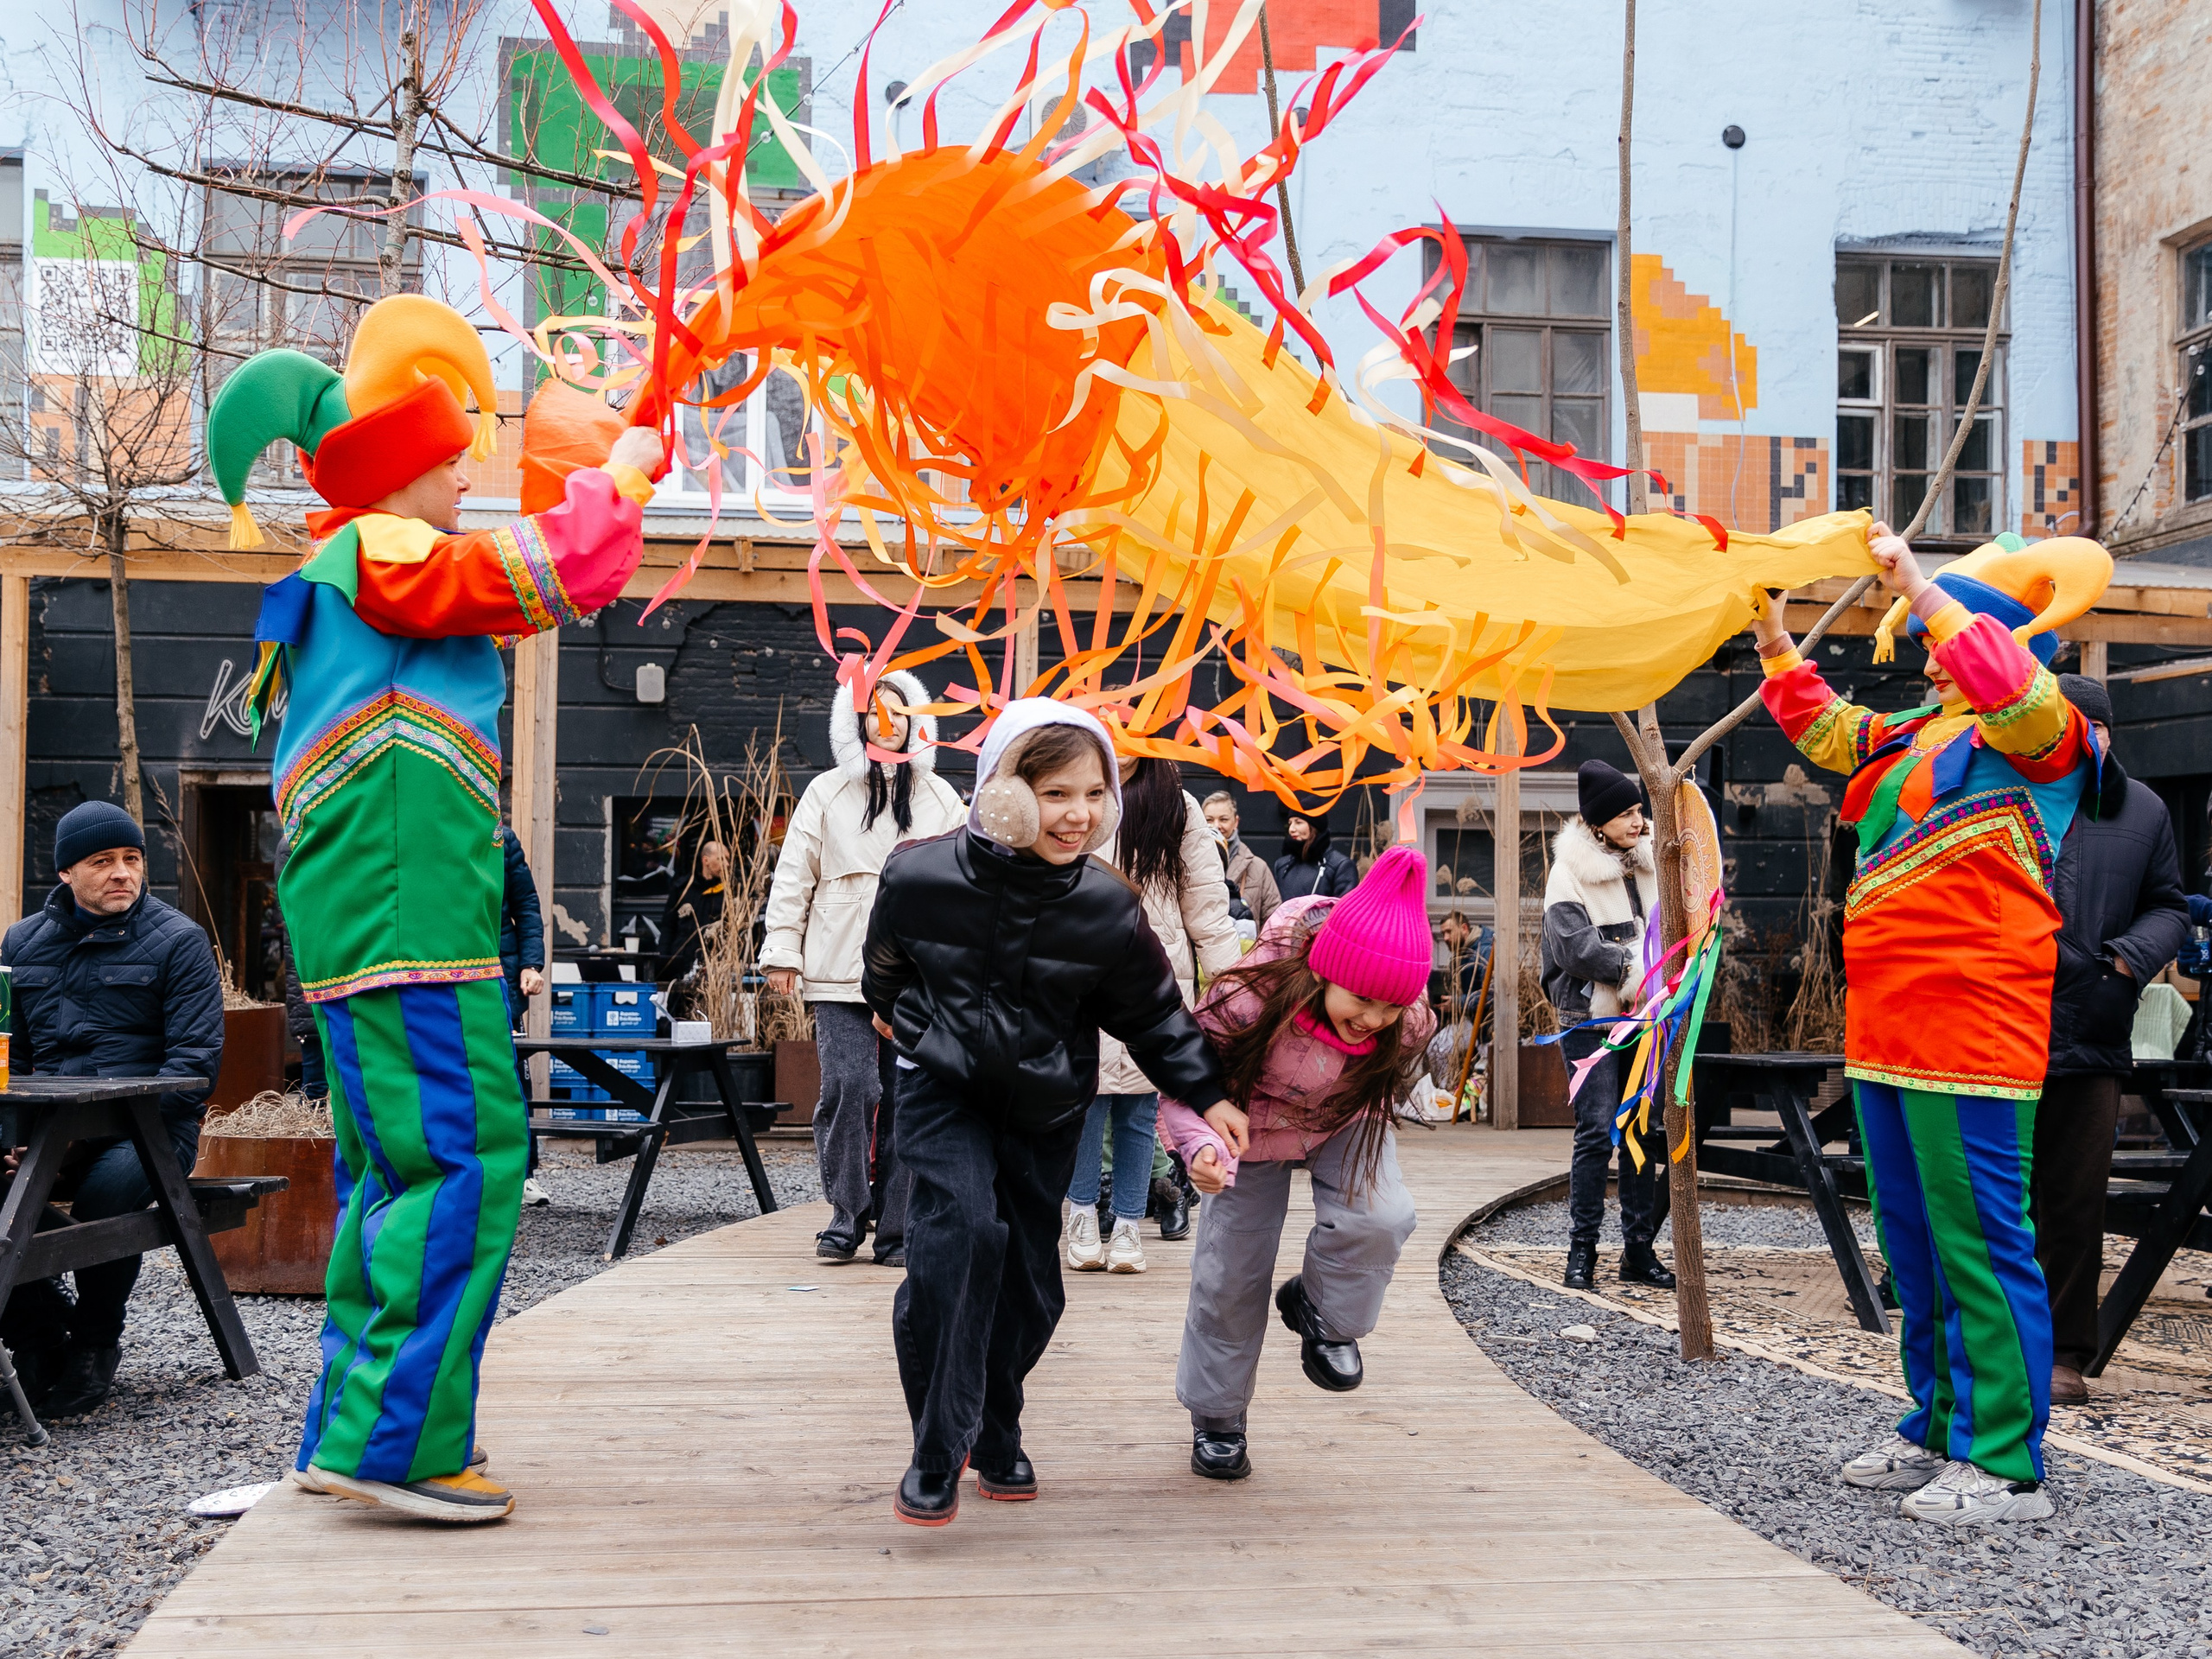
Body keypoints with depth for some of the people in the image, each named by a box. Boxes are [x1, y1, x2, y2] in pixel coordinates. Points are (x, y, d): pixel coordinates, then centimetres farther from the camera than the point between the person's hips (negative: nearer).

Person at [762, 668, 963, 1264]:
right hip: (841, 974, -1)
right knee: (848, 1088, -11)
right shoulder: (827, 793, 9)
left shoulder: (940, 798, 14)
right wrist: (782, 952, 3)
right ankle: (846, 1215, 4)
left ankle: (897, 1228, 9)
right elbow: (794, 876, 9)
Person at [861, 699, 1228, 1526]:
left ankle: (996, 1435, 32)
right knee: (962, 1228, -24)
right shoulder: (920, 877, -20)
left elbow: (1155, 1013, -1)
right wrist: (900, 1015, 22)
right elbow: (887, 964, 5)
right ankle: (936, 1456, -16)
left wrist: (1207, 1093, -7)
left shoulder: (1109, 907, -17)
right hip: (944, 1089, -2)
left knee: (1029, 1278, 7)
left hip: (1047, 1105, 2)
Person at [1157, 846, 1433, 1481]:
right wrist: (1201, 1144, -44)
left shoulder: (1406, 1023, -28)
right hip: (1254, 1130, -2)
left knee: (1381, 1217, -26)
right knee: (1232, 1274, 3)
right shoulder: (1249, 999, -41)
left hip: (1344, 1123, 2)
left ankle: (1319, 1312, 6)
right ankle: (1215, 1417, 27)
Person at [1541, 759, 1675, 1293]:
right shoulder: (1569, 870, -5)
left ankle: (1639, 1248, 14)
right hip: (1591, 1020, -6)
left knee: (1645, 1130, 6)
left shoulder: (1647, 865, 12)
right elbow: (1574, 948, -15)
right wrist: (1638, 965, -19)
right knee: (1597, 1131, -9)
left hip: (1644, 1017, 6)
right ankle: (1581, 1249, 0)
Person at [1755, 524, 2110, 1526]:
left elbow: (2010, 683, -28)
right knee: (1914, 1245, 16)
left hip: (1972, 1028, -9)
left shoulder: (2038, 737, -6)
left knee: (1979, 1244, -6)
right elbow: (1822, 729, 32)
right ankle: (1940, 1433, 28)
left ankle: (2006, 1465, 1)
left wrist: (1918, 585, -25)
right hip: (1888, 1030, 9)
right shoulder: (1914, 735, 18)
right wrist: (1771, 633, 23)